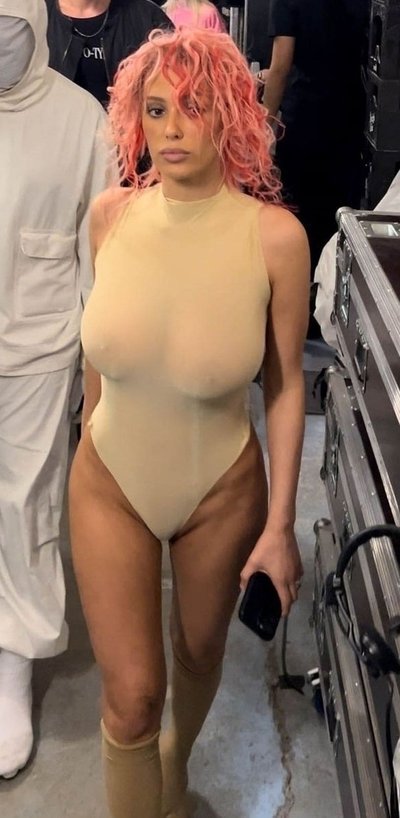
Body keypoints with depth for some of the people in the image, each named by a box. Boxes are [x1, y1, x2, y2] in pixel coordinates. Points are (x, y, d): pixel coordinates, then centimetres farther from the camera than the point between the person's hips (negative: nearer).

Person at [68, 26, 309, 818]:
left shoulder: (275, 237, -20)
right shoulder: (110, 215, -11)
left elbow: (285, 386, -11)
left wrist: (280, 523, -8)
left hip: (222, 489, -1)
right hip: (110, 482, 1)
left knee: (199, 654, 24)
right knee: (131, 692, 5)